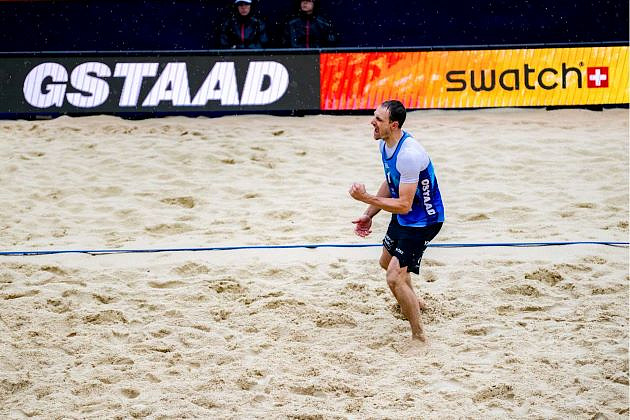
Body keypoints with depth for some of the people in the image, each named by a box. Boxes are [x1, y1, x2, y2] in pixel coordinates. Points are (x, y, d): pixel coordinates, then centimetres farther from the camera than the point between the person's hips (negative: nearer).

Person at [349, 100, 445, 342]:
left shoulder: (409, 154, -34)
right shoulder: (385, 144, -3)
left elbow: (404, 205, -32)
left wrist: (366, 198, -32)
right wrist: (369, 215, 12)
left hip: (422, 220, -10)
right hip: (402, 218, 10)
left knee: (395, 277, -18)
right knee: (387, 261, 30)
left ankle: (419, 338, -5)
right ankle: (413, 302, 59)